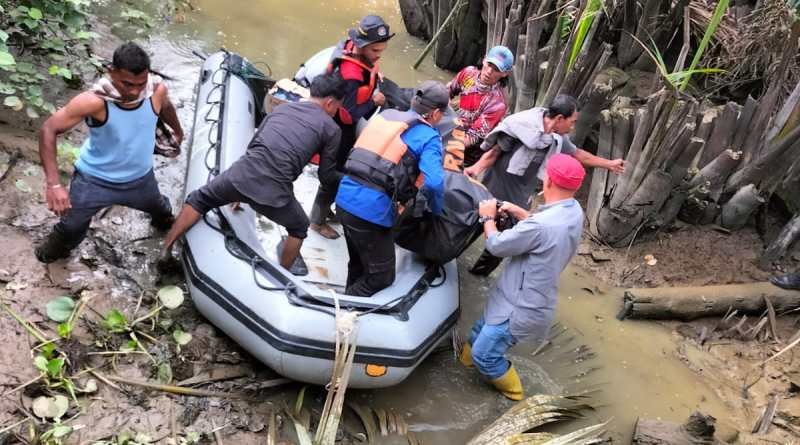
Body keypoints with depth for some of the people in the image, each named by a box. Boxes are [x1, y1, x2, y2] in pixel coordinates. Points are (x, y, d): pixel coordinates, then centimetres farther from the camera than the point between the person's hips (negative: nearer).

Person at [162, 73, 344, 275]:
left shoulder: (281, 107, 23)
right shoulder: (331, 128, 10)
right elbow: (326, 177, 15)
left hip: (243, 172, 4)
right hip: (274, 190, -3)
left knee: (199, 200, 28)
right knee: (299, 228, 27)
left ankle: (164, 253, 26)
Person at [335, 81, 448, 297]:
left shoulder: (386, 114, 16)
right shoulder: (429, 137, -4)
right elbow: (434, 183, -17)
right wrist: (437, 211, 4)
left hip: (344, 199, 8)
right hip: (373, 209, -7)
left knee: (358, 263, 28)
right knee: (381, 277, 10)